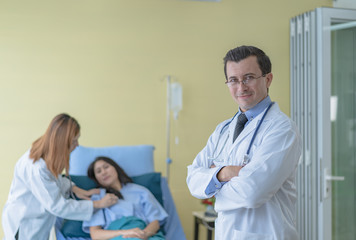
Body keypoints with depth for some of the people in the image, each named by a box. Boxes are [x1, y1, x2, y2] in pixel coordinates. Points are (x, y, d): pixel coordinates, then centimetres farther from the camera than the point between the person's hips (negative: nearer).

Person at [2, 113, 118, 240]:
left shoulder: (46, 155, -10)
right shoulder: (36, 169, -35)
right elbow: (57, 206, -29)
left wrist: (74, 189, -6)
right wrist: (98, 204, -25)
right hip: (23, 225, -8)